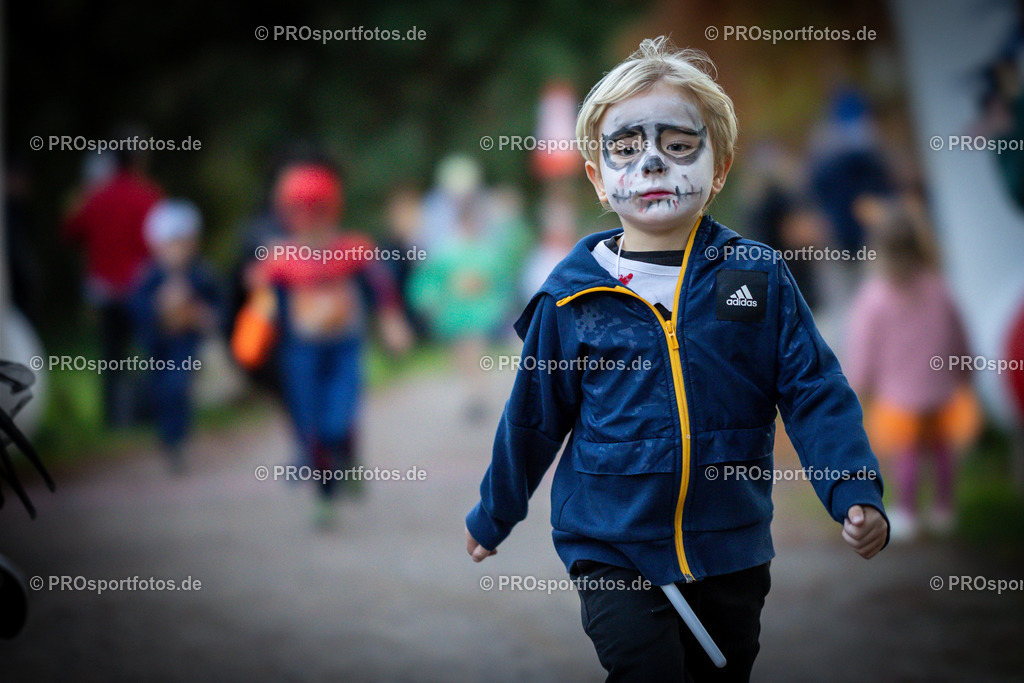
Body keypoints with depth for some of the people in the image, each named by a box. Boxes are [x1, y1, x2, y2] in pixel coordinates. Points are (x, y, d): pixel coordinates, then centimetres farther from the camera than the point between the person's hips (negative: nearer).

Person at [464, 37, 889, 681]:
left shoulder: (759, 277, -2)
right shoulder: (572, 294, -3)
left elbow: (815, 394, -3)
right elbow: (532, 418, 8)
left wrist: (856, 494, -16)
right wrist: (493, 517, 17)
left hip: (731, 551, 2)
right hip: (611, 547, -2)